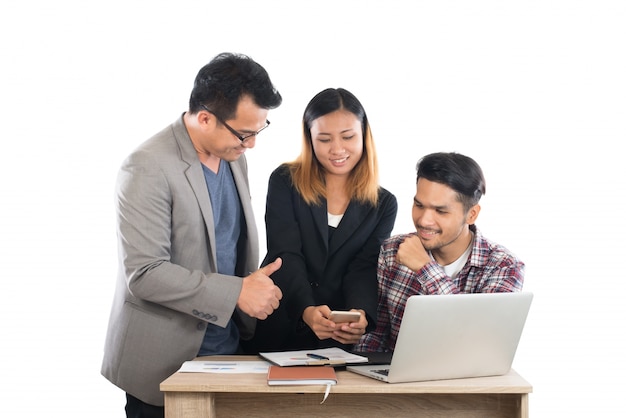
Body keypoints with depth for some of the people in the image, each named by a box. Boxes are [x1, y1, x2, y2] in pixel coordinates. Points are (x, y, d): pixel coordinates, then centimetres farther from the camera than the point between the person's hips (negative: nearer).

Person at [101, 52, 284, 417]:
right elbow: (144, 274, -23)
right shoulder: (149, 168, -18)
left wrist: (257, 286, 2)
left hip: (229, 349, 7)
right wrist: (237, 292, -24)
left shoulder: (233, 155, 7)